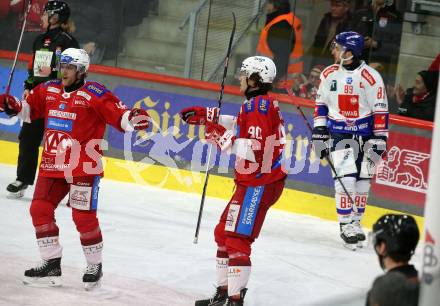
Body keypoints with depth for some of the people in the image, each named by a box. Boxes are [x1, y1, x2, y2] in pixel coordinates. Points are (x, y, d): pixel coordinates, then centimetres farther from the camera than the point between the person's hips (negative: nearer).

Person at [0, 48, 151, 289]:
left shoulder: (94, 94, -10)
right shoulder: (48, 90, 9)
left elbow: (118, 114, -15)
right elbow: (29, 109, 21)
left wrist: (133, 118, -35)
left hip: (83, 167, -6)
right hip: (52, 165, 6)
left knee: (84, 216, -5)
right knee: (40, 209, 2)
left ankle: (95, 266, 14)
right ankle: (51, 264, 12)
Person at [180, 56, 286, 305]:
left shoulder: (258, 105, -18)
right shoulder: (262, 103, 14)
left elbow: (254, 149, -26)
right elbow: (240, 125, 30)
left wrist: (222, 138, -19)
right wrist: (206, 116, 25)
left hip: (259, 184, -11)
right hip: (252, 182, 11)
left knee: (237, 239, -12)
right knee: (224, 233, 18)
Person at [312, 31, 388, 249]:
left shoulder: (371, 77, -12)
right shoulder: (329, 74, 0)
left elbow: (380, 110, -9)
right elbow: (321, 104, 11)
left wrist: (379, 140, -11)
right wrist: (319, 133, 5)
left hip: (365, 137, -1)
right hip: (339, 136, 1)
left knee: (362, 183, 5)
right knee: (345, 180, -12)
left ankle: (355, 223, 21)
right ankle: (346, 225, -5)